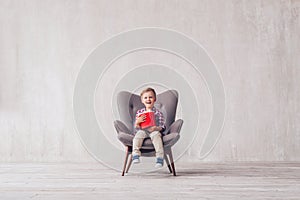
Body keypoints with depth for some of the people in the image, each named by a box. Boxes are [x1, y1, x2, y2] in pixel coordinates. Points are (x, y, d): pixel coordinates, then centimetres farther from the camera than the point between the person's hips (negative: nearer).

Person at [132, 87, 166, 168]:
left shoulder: (158, 113, 7)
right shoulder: (139, 112, 13)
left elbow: (163, 127, 4)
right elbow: (136, 127, 10)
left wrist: (156, 128, -17)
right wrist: (137, 122, -13)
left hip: (154, 131, -1)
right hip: (142, 130, 2)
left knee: (156, 134, -35)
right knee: (139, 134, -32)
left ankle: (160, 158, -38)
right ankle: (135, 155, -37)